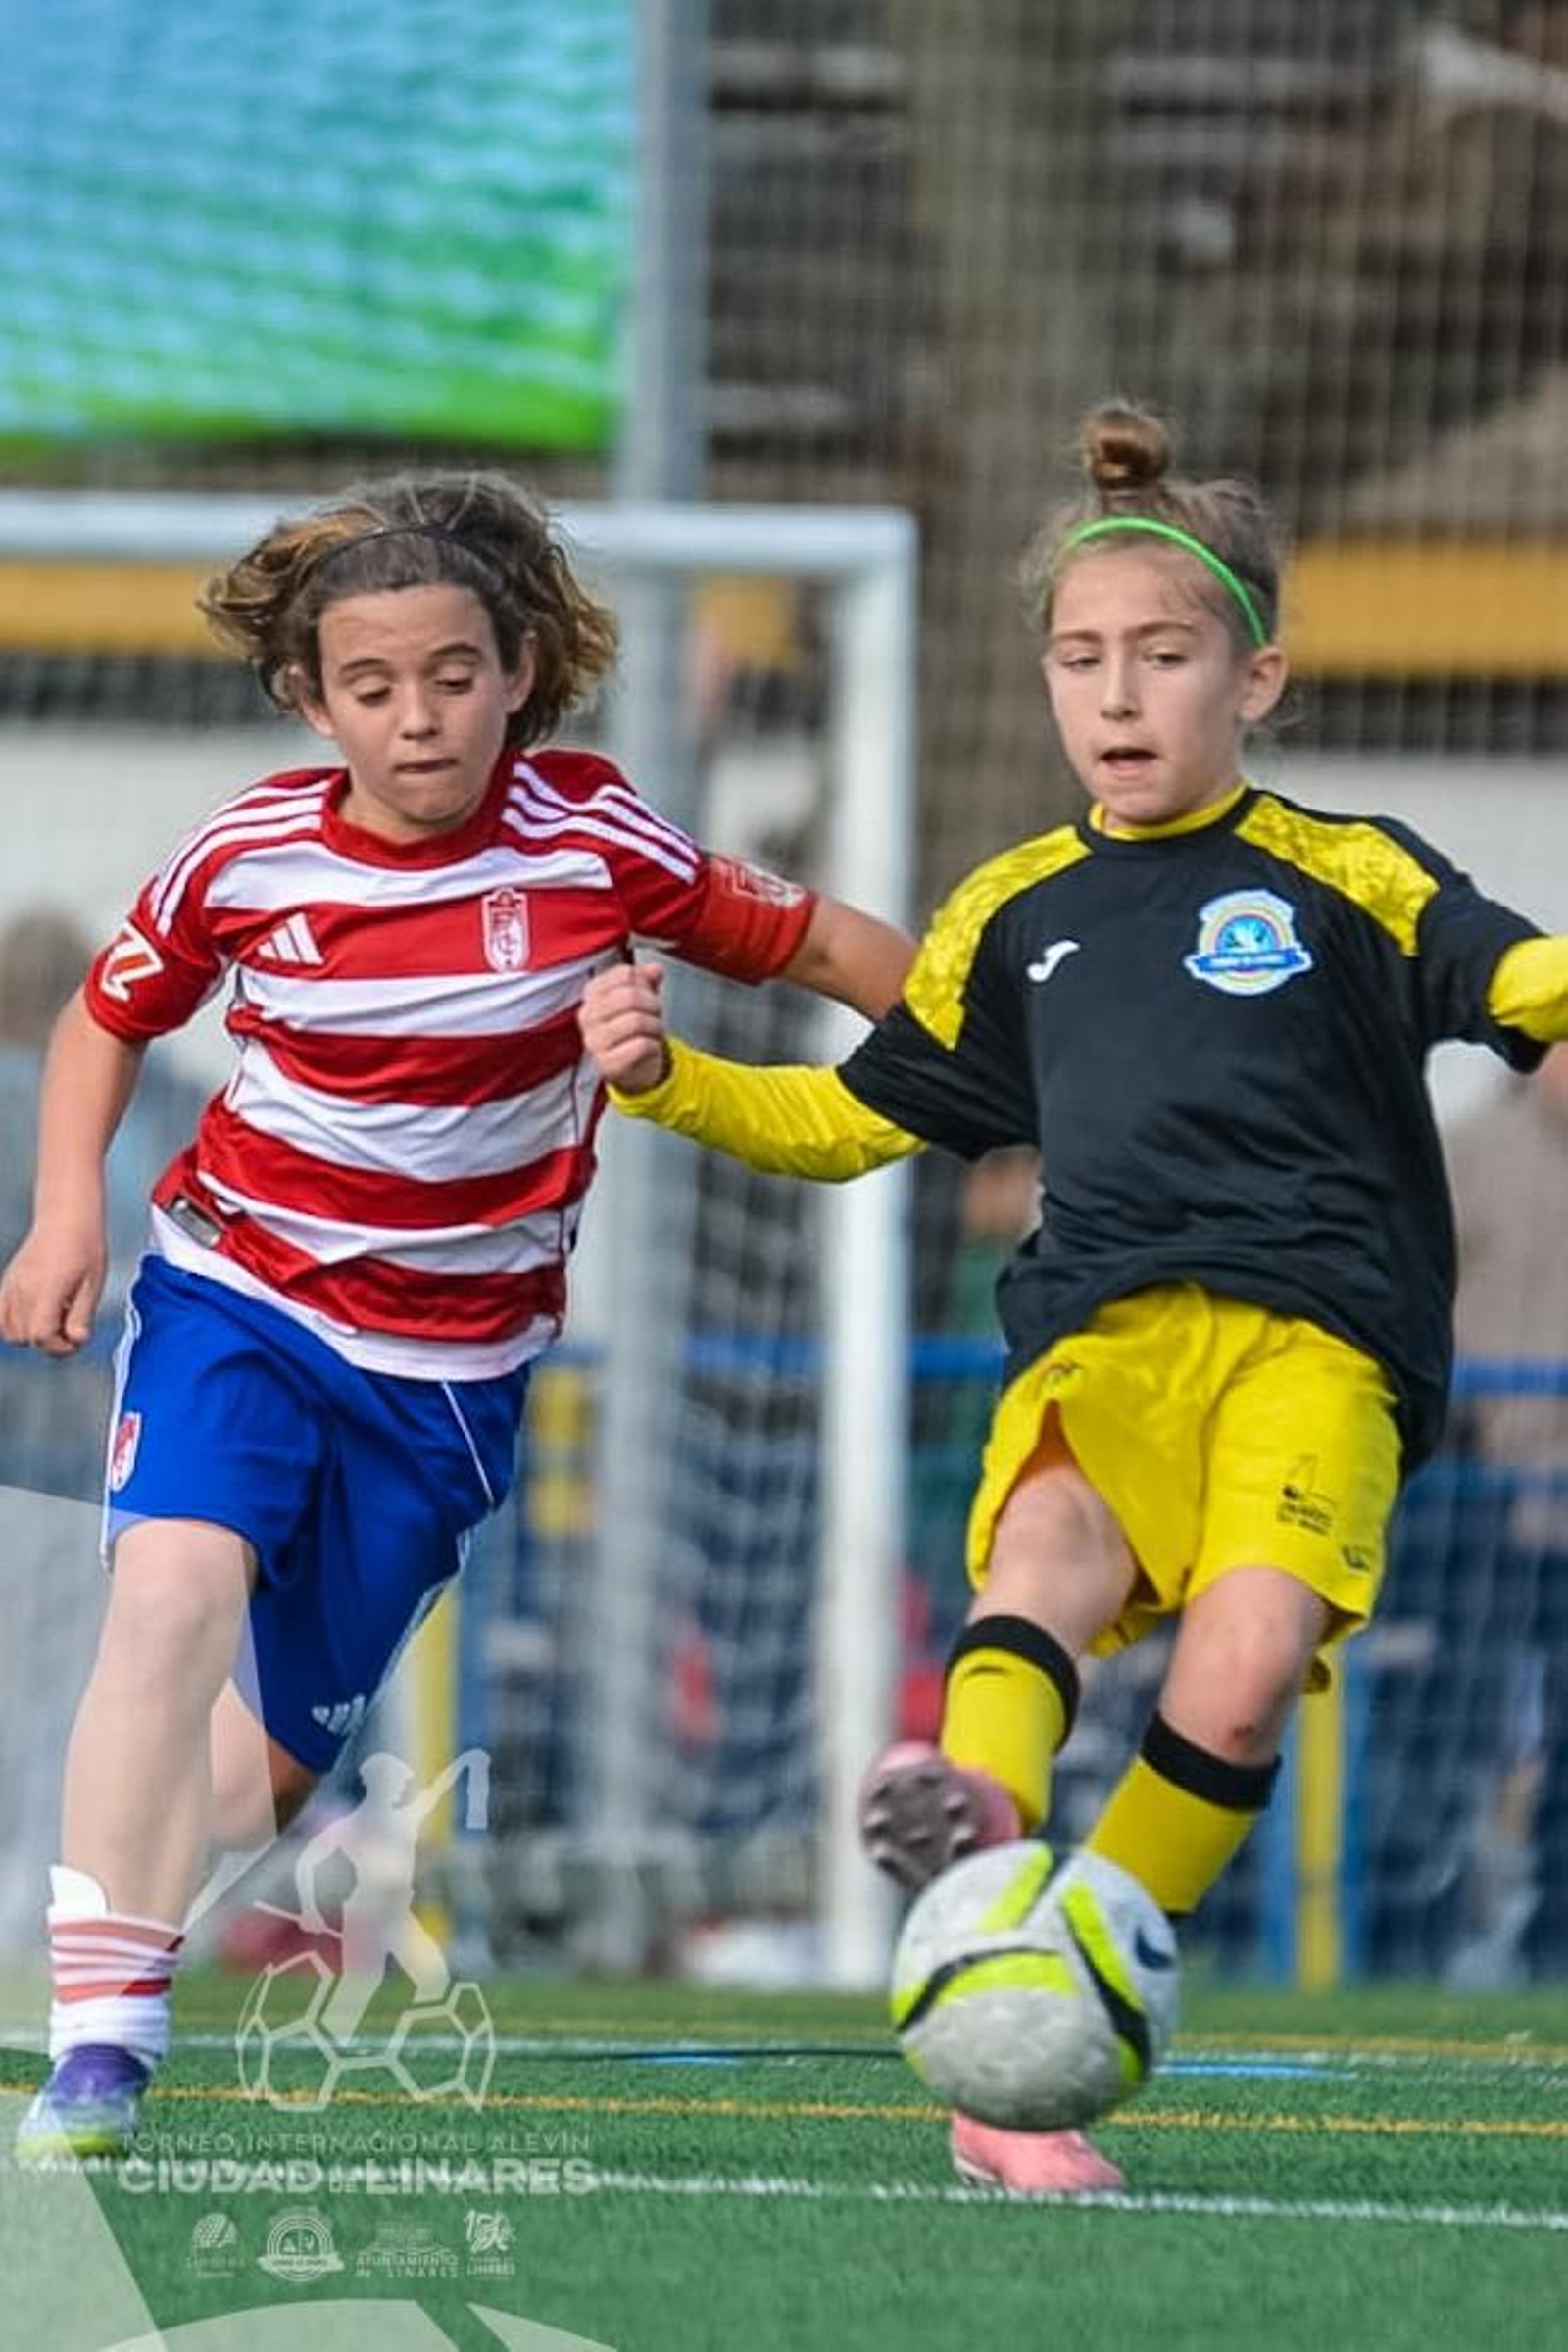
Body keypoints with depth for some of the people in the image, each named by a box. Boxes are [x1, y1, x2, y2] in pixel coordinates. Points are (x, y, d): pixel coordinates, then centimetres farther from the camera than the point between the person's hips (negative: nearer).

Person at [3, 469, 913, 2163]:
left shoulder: (589, 842, -9)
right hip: (237, 1291, -1)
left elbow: (799, 940, 5)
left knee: (258, 1757, 0)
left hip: (449, 1366, 1)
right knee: (177, 1586, -27)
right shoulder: (245, 858, -7)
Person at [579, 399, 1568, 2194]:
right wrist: (664, 1079, 16)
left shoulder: (1343, 880, 12)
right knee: (1048, 1546, -32)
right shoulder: (1015, 916, 23)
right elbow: (851, 1116, 31)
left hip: (1314, 1338, -2)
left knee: (1241, 1675, -26)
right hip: (1096, 1336, 2)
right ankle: (983, 1814, -64)